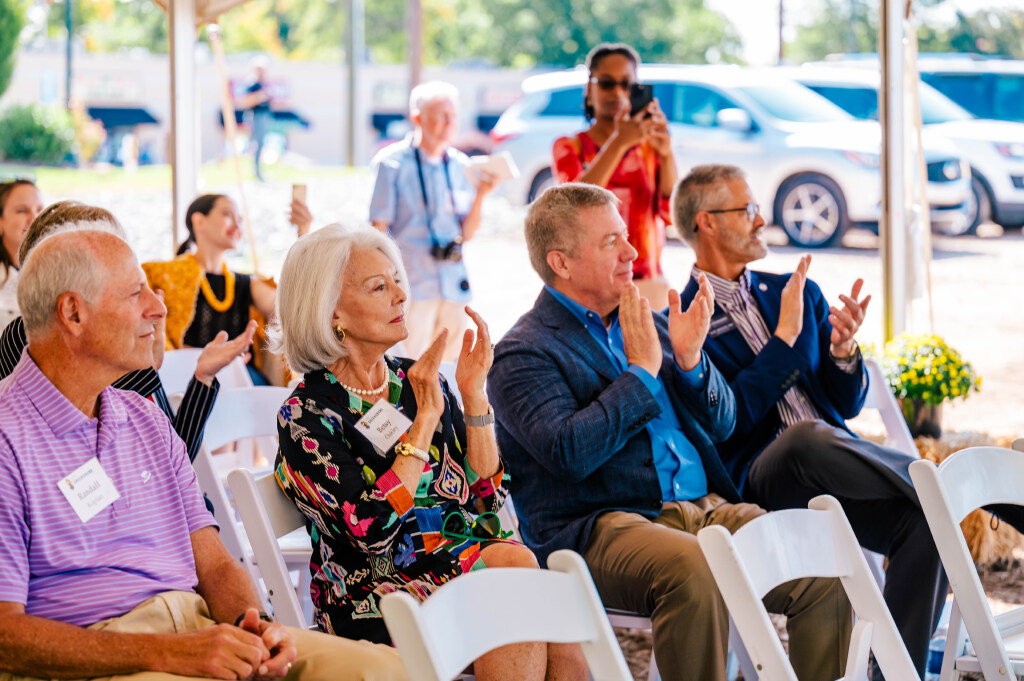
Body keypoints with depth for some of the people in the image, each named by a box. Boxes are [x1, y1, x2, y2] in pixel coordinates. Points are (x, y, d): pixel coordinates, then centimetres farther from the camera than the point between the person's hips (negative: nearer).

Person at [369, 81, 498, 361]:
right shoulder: (392, 163, -3)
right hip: (412, 286, -5)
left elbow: (467, 234, 12)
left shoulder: (460, 165, 11)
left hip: (454, 285, 5)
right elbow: (379, 228, -3)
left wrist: (480, 195, -4)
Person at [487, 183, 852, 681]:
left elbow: (721, 425, 20)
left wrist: (690, 359, 1)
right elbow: (569, 453, -17)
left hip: (707, 507, 7)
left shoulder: (648, 323, 21)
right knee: (693, 568, -38)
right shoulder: (522, 353, -1)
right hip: (601, 526, -7)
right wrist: (641, 371, -9)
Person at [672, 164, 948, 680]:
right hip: (760, 481, -5)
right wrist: (786, 337, -10)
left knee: (921, 521, -25)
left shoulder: (799, 294, 20)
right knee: (807, 437, -39)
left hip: (836, 473, 5)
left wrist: (843, 352, -2)